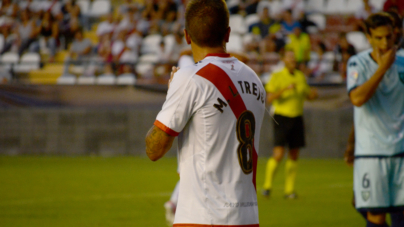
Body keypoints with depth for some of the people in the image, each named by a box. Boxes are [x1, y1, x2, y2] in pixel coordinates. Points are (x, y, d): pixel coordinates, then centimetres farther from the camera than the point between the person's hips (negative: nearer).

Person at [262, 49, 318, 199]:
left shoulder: (301, 76, 10)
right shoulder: (277, 77, -5)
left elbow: (307, 96, 20)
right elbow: (269, 98, -14)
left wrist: (313, 94, -4)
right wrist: (285, 89, -26)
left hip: (297, 118, 5)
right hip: (282, 118, -5)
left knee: (294, 155, 4)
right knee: (278, 154, -14)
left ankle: (289, 190, 10)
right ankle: (267, 186, 1)